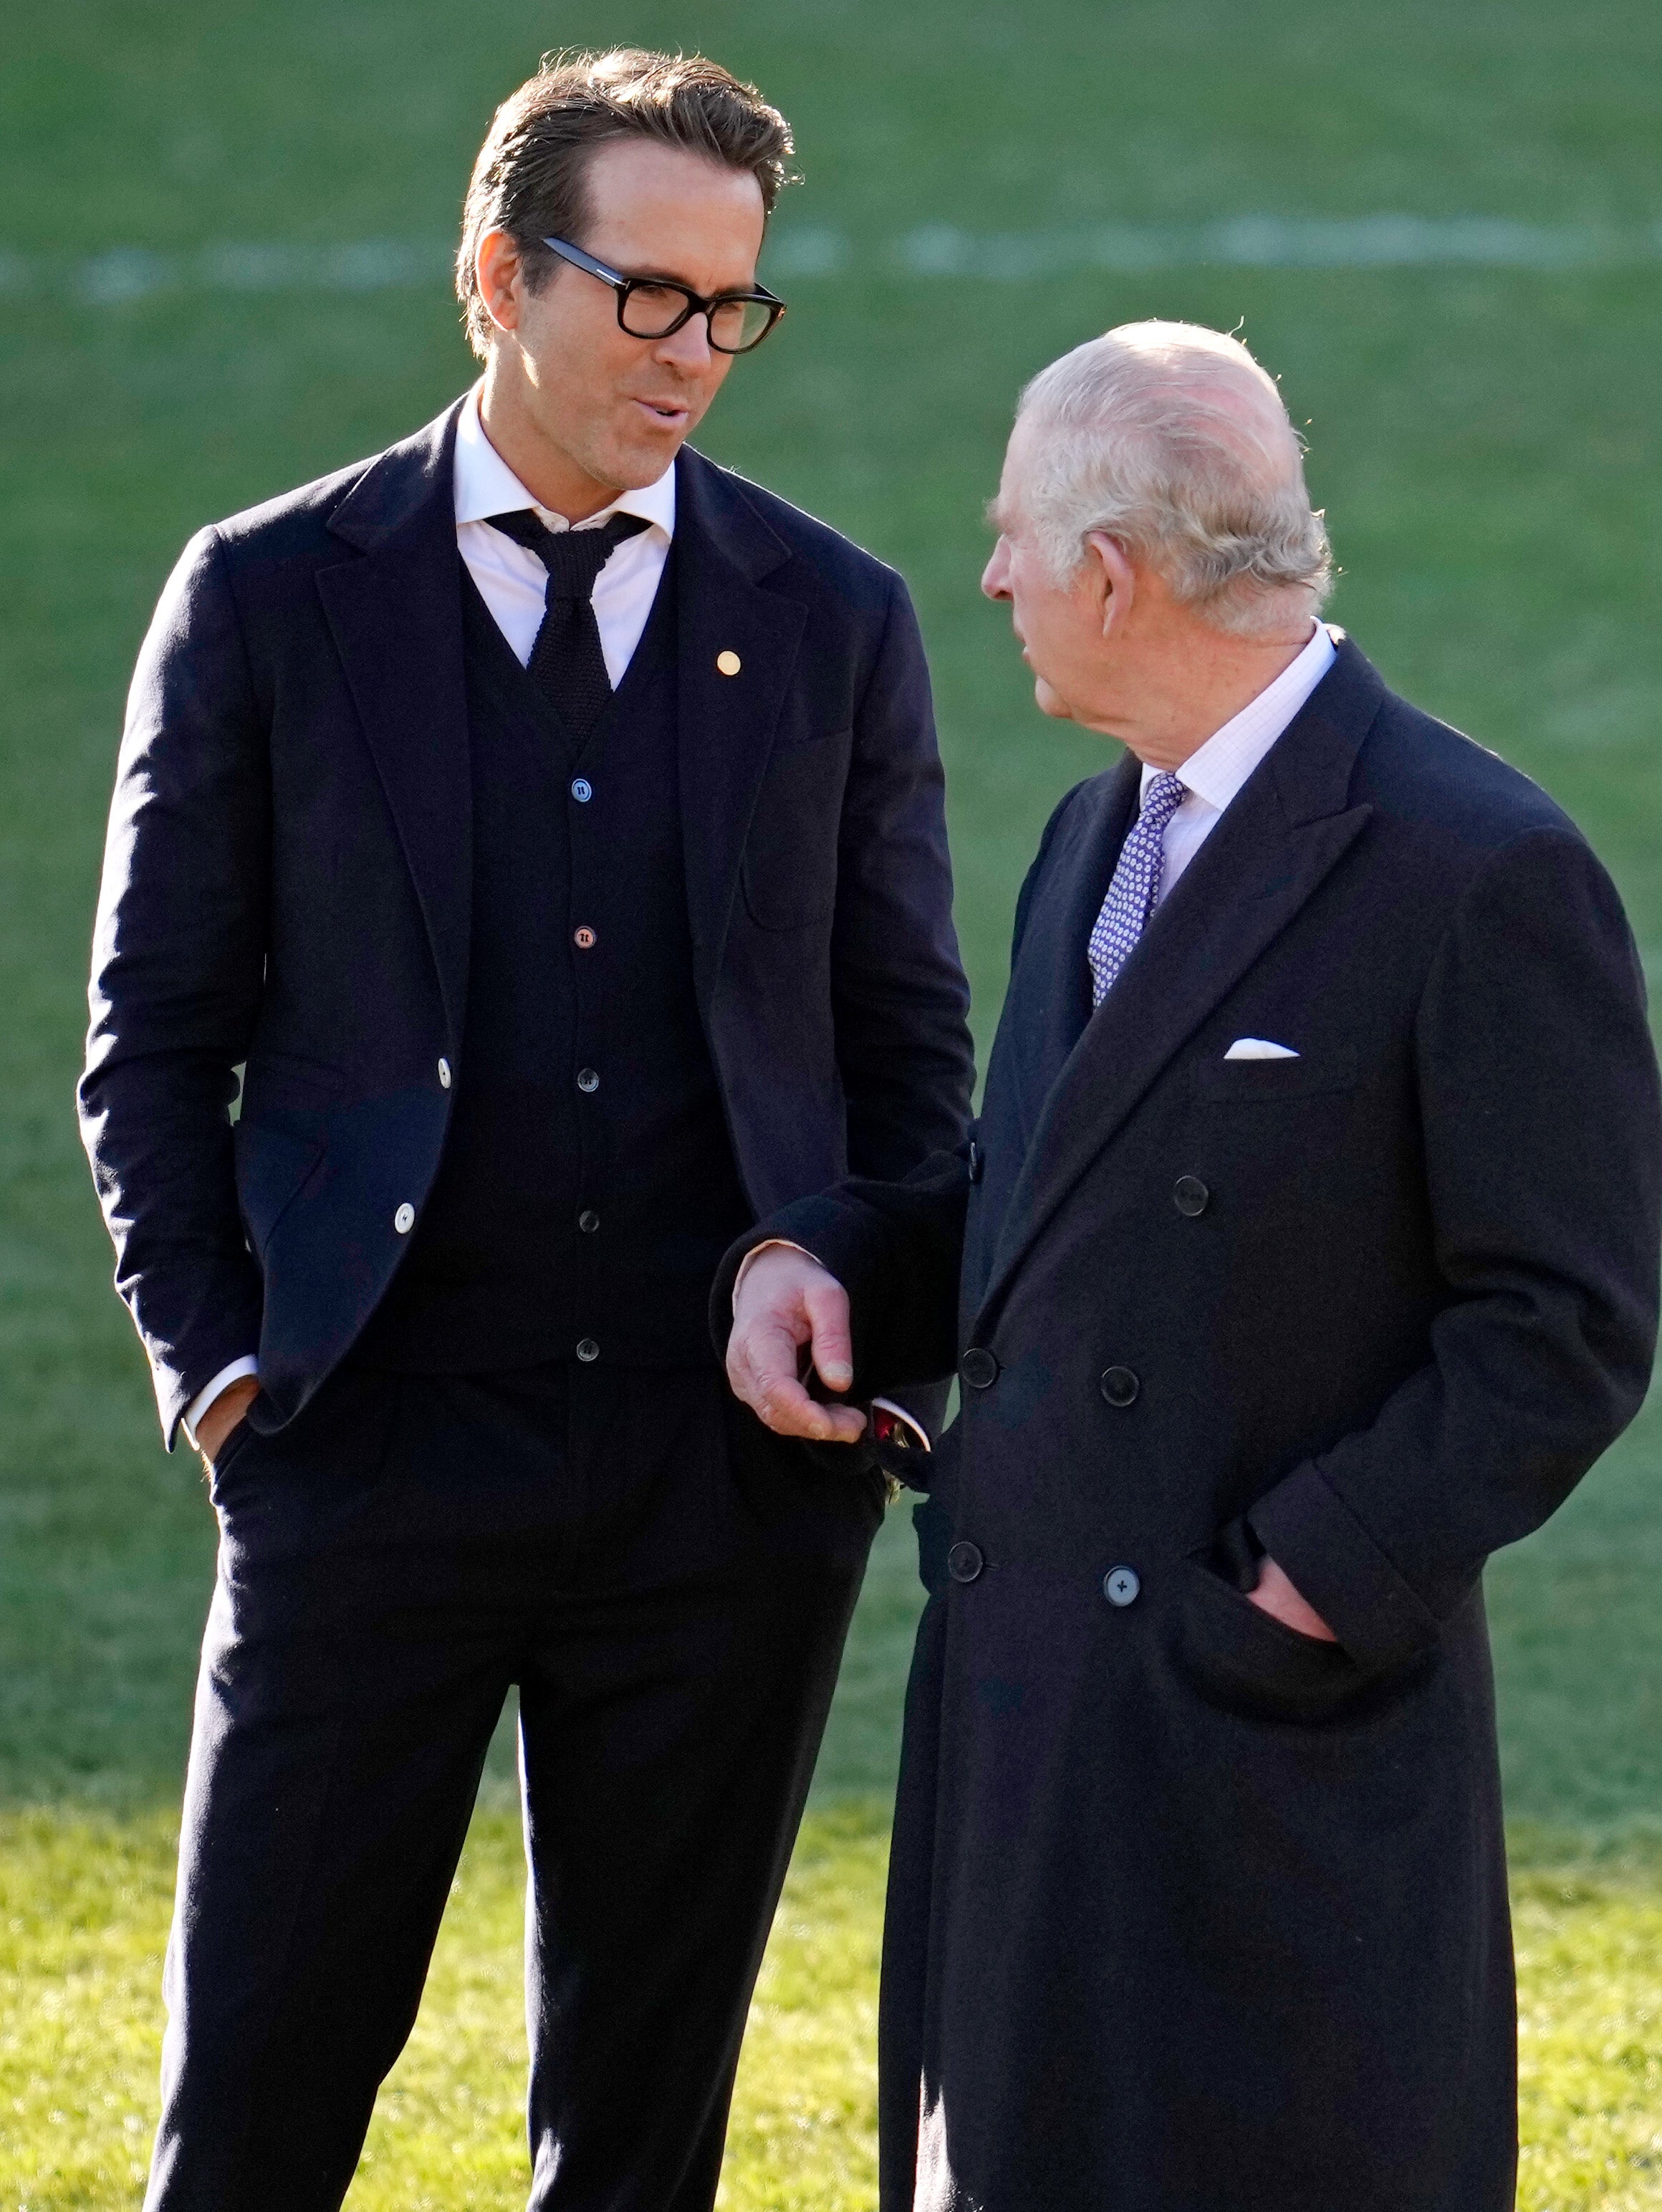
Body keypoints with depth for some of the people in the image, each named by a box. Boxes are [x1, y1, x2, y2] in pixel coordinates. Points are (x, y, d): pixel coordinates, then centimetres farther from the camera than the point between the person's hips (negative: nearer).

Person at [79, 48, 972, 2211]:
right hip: (373, 1460, -2)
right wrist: (217, 1360, -4)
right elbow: (156, 1032, 4)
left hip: (732, 1473, 2)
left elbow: (906, 1039, 11)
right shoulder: (272, 599, 0)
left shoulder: (835, 622, 6)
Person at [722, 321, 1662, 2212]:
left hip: (1277, 1726, -8)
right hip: (1026, 1697, 8)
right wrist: (810, 1257, 4)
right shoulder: (1098, 841, 14)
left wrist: (1314, 1583, -18)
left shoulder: (1480, 874, -13)